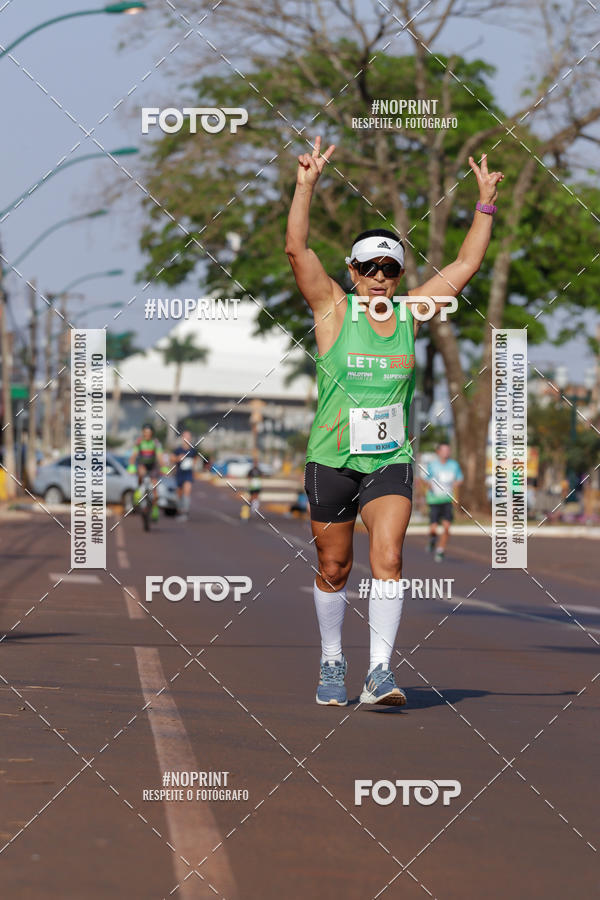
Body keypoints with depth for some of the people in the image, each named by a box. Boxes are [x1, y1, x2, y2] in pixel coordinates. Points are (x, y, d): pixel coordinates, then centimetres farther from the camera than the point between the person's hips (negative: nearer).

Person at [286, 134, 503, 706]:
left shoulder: (409, 315, 7)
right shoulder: (333, 310, -2)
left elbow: (465, 266, 12)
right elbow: (296, 249, -12)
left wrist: (485, 206, 8)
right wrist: (307, 184, -18)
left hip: (391, 461, 2)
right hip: (331, 461, -1)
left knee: (388, 560, -15)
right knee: (333, 570, 9)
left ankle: (379, 672, -19)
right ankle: (332, 664, 28)